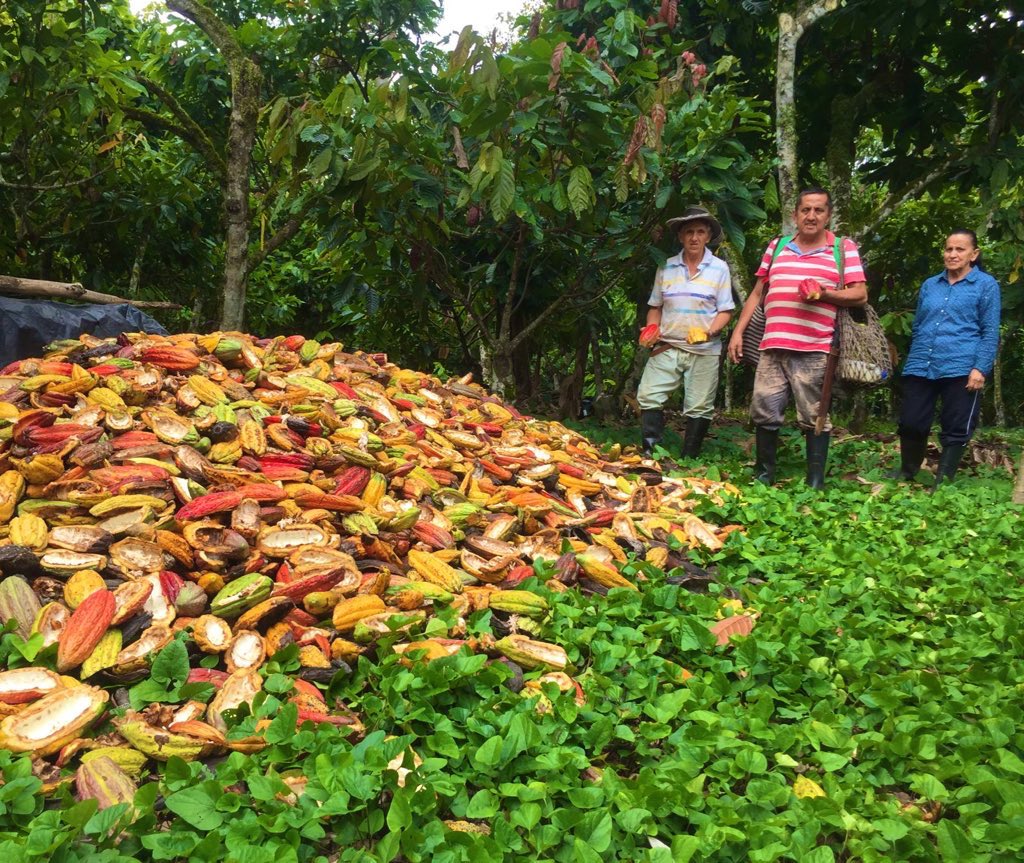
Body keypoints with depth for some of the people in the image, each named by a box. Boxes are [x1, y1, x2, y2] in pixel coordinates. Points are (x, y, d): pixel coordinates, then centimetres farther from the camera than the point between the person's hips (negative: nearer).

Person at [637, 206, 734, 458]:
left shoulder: (719, 268, 2)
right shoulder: (666, 268, 7)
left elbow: (725, 311, 0)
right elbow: (655, 306, 14)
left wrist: (708, 332, -18)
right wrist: (652, 329, -5)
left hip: (704, 351, -1)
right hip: (667, 347, 2)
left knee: (699, 408, 1)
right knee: (649, 397, -10)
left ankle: (689, 461, 10)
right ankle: (650, 454, -3)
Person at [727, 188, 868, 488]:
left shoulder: (844, 249, 7)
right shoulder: (776, 246, 17)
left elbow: (860, 295, 2)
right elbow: (757, 294, 19)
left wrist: (824, 293, -14)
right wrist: (738, 331, 12)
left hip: (815, 351, -3)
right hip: (773, 347, 3)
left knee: (815, 418, 1)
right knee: (764, 413, 3)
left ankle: (815, 483, 8)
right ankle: (763, 476, 17)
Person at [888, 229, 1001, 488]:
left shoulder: (986, 285, 4)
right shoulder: (929, 285, 17)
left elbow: (990, 332, -1)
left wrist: (980, 368, -11)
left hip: (961, 370, -4)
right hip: (920, 367, 4)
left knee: (955, 429, 3)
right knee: (911, 423, 6)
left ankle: (943, 480, 14)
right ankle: (907, 471, 27)